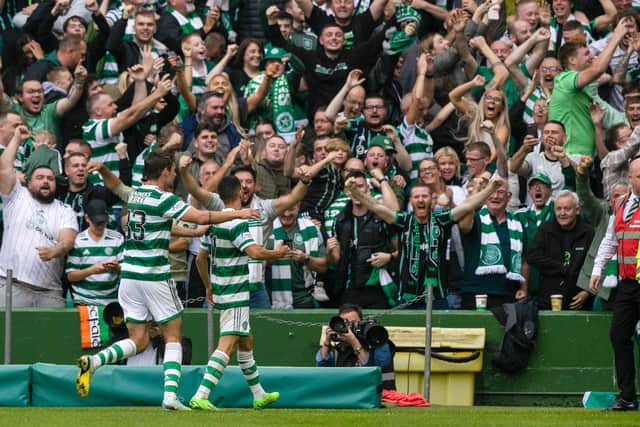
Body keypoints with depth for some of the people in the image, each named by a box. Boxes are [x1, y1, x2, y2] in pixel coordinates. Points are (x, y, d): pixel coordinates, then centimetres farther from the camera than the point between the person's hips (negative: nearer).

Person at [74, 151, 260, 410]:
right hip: (155, 277, -6)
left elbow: (113, 184, 29)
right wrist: (237, 214, -8)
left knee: (138, 340, 9)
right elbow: (201, 218, -16)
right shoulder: (164, 199, -12)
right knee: (173, 337, 6)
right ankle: (170, 395, -7)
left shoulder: (133, 195, 8)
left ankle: (93, 361, -15)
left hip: (129, 273, 6)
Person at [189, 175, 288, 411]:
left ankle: (259, 395, 31)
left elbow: (201, 258, 16)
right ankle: (201, 396, -24)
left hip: (220, 291, 10)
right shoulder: (237, 223, -17)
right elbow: (255, 252, -27)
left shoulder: (214, 222, 9)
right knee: (227, 344, -14)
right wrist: (277, 254, -8)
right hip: (235, 294, -10)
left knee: (246, 341, 21)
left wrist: (208, 286, 27)